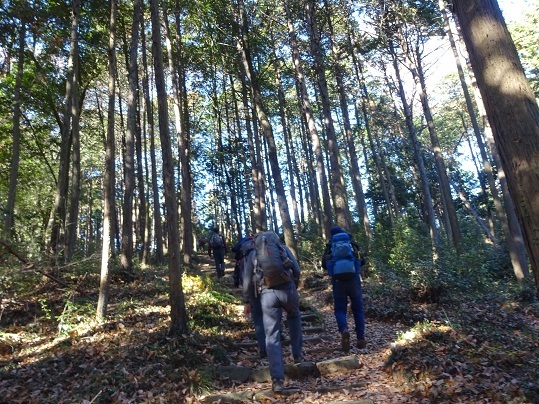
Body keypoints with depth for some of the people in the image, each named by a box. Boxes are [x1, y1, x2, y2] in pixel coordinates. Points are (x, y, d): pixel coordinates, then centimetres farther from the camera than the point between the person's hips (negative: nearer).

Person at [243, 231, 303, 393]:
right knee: (294, 317, 32)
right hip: (287, 288, 1)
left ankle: (277, 380, 2)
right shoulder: (283, 248, 18)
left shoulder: (252, 254, 19)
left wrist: (247, 302, 23)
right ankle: (297, 354, 34)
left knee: (272, 336, 5)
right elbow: (297, 270, 14)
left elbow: (247, 281, 15)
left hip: (267, 293, -1)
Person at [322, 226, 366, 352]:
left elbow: (324, 264, 10)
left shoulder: (330, 247, 11)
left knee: (339, 309, 8)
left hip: (337, 281, 0)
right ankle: (360, 339, 13)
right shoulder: (352, 244, 13)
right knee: (358, 309, 14)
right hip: (353, 279, 1)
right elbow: (362, 261, 16)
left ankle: (344, 330, -19)